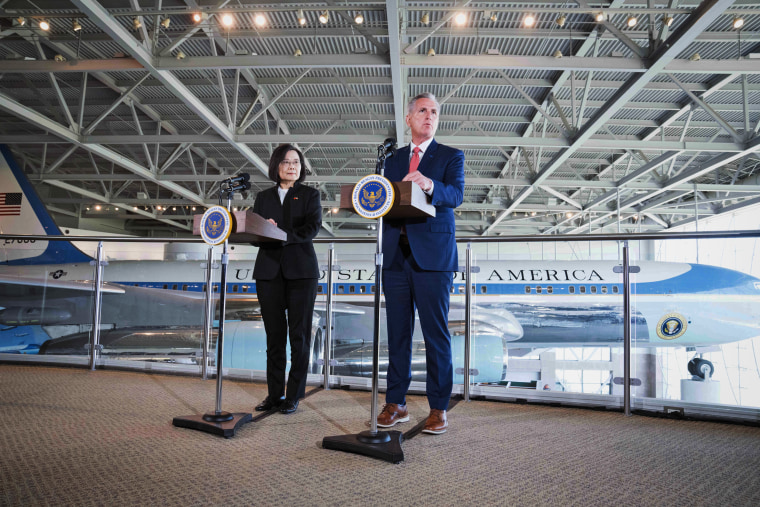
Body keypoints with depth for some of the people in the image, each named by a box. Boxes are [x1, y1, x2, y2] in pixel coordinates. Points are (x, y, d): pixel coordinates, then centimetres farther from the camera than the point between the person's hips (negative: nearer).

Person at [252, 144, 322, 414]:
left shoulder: (310, 195, 9)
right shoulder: (263, 197, 17)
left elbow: (313, 227, -7)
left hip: (301, 270, -2)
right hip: (269, 270, 3)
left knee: (299, 335, -1)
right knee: (274, 335, 5)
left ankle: (293, 395, 8)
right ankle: (274, 394, 14)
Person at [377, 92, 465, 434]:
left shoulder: (451, 156, 8)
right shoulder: (393, 161, 20)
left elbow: (456, 195, -11)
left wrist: (429, 185, -30)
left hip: (432, 255, -4)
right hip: (396, 255, 4)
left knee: (436, 334, -1)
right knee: (397, 333, 8)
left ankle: (438, 408, 10)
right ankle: (395, 403, 18)